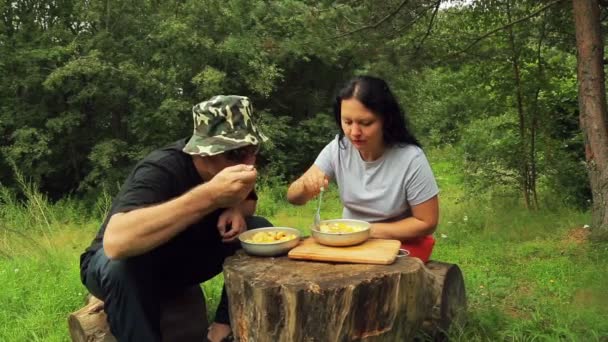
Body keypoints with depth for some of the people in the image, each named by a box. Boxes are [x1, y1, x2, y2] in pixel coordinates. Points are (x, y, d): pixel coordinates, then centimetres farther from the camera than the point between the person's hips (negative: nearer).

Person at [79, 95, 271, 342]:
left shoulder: (234, 160, -13)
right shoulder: (160, 170, -33)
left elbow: (247, 199, 7)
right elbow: (115, 242, -50)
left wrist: (236, 210, -19)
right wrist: (209, 195, -54)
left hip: (182, 259, 6)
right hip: (128, 265, -5)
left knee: (260, 229, -13)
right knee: (120, 265, -40)